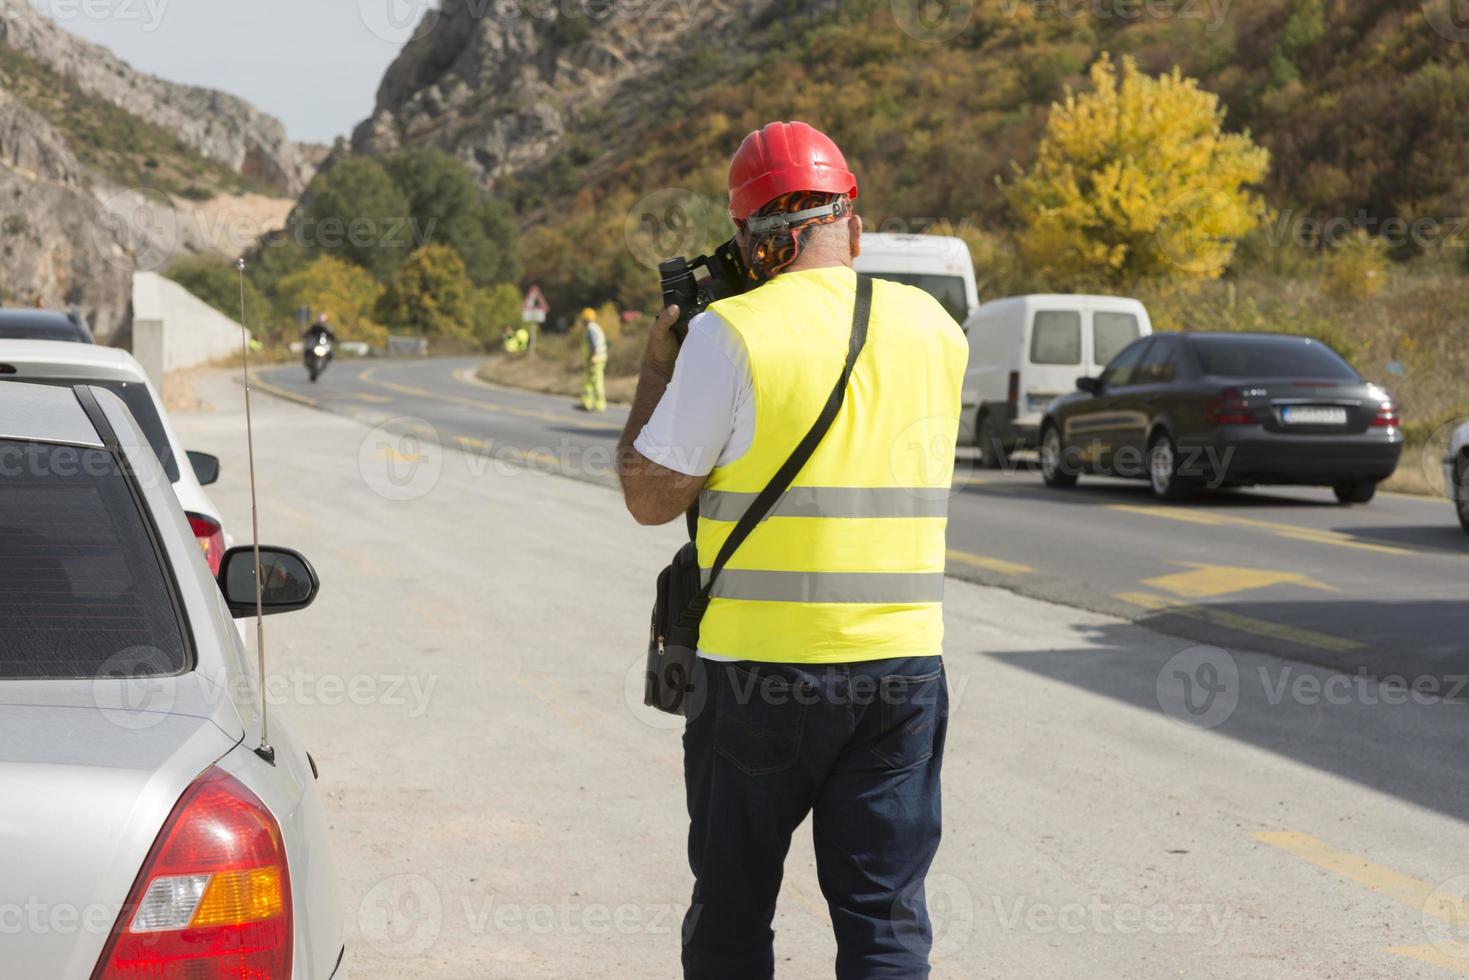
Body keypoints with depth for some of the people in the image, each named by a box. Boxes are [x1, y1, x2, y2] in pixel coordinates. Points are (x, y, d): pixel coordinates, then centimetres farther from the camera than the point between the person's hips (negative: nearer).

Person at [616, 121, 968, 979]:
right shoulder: (934, 328, 4)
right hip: (902, 665, 3)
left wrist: (658, 368, 9)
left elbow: (650, 497, -6)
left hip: (760, 673, -3)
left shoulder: (732, 334, -10)